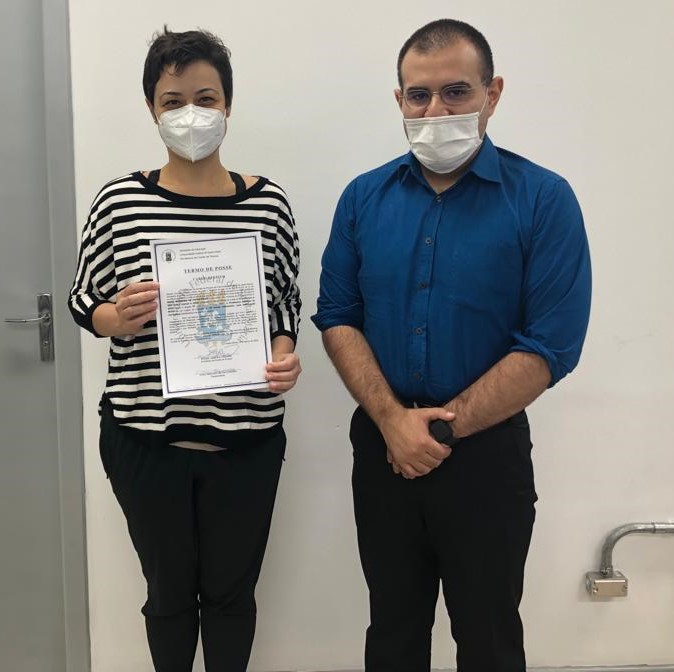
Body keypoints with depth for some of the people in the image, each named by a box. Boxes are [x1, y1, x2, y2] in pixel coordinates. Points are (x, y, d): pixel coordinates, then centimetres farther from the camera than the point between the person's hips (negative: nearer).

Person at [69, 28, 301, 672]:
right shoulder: (119, 201, -4)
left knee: (230, 592, 17)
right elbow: (83, 301, 5)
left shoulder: (267, 202, -3)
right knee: (170, 590, 18)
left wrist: (285, 355, -11)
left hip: (245, 439, 0)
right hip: (145, 437, 0)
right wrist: (119, 318, -16)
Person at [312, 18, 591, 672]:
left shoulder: (544, 199, -10)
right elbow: (337, 318, 0)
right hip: (381, 446, 3)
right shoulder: (364, 197, 1)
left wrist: (443, 428, -14)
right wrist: (394, 420, -13)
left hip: (488, 452, -3)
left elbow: (549, 347, -14)